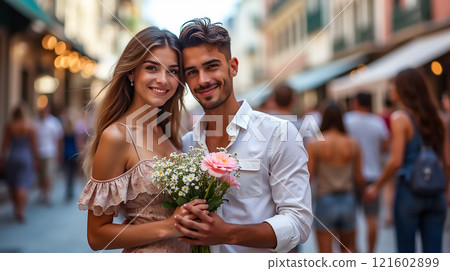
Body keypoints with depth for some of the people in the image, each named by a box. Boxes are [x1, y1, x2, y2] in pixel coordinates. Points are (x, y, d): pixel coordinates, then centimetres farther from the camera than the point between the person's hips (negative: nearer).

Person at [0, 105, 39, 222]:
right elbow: (34, 145, -3)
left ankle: (16, 208, 27)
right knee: (23, 185, -3)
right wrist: (36, 159, 7)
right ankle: (20, 211, -9)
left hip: (12, 157, 2)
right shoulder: (30, 126, -7)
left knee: (12, 185, 15)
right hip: (26, 157, -2)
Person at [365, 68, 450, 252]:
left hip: (409, 191, -5)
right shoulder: (435, 118, 7)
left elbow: (396, 161, -15)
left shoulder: (400, 118, -8)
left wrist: (376, 187, -3)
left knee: (406, 252, 7)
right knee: (433, 253, 10)